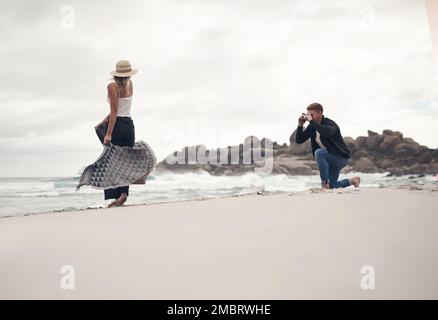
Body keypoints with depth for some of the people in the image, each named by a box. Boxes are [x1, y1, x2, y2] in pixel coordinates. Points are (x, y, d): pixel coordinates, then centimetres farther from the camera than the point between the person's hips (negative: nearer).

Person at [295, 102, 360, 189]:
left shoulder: (329, 123, -22)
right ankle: (352, 181, 37)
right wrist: (300, 126, -16)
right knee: (331, 186, 12)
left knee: (318, 153, -32)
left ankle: (324, 182, -23)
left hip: (342, 156, -8)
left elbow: (327, 132, -47)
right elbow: (299, 140, -1)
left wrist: (311, 121, -42)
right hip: (330, 159, 8)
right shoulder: (312, 127, -1)